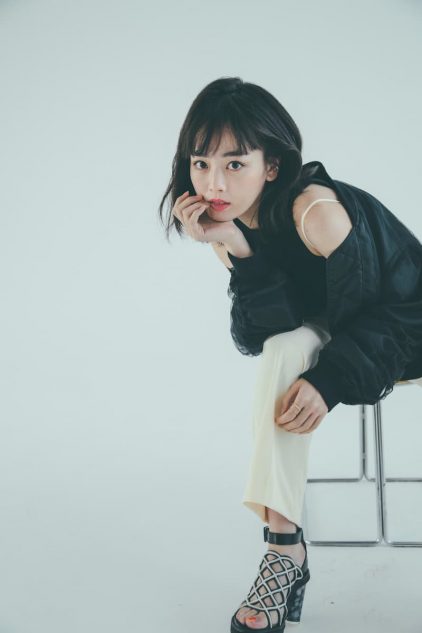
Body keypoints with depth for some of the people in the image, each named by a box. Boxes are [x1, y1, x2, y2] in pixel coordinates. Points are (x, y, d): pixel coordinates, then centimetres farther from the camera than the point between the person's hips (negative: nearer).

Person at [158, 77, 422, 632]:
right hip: (333, 336, 6)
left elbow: (368, 310, -23)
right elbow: (258, 336, -18)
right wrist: (236, 250, -30)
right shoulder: (232, 225, -9)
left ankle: (287, 549, -22)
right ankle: (284, 545, -25)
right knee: (282, 352, -26)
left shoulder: (317, 210, -30)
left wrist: (331, 381, -36)